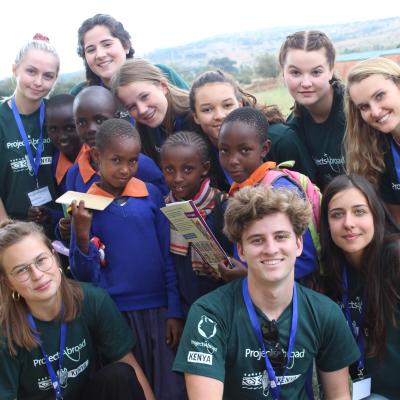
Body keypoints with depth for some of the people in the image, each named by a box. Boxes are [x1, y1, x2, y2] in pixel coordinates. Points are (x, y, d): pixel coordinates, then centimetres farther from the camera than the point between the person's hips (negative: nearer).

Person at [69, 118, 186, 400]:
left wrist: (174, 311, 1)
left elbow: (169, 257, 3)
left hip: (158, 308, 1)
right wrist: (82, 236, -19)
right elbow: (85, 276, -2)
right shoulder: (86, 206, -3)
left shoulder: (151, 194, -2)